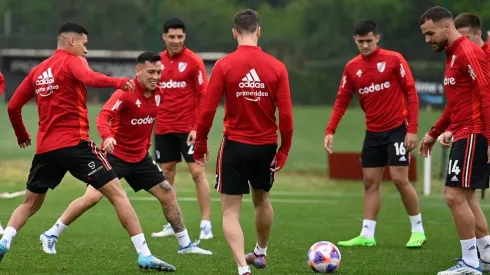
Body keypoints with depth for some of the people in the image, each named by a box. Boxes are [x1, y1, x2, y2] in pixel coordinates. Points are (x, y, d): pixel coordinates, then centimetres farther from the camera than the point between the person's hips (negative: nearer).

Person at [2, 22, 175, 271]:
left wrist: (21, 135, 32)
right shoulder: (71, 61, -3)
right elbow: (89, 78, -26)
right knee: (117, 193, -5)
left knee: (30, 203, 23)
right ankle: (144, 255, -13)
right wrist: (118, 82, -40)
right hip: (75, 143, -6)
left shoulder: (37, 71, 15)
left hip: (45, 147, 6)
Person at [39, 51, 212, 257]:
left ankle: (185, 244, 21)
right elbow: (103, 117, -32)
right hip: (115, 154, -7)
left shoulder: (158, 95, 1)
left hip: (140, 157, 7)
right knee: (92, 197, -16)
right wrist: (107, 137, -49)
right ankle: (50, 236, -2)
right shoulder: (126, 93, -20)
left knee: (168, 194, 7)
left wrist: (146, 143, 14)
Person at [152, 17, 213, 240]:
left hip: (188, 128, -5)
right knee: (166, 173, 7)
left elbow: (204, 96, -8)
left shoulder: (193, 61, -7)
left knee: (197, 172, -9)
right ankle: (172, 225, 16)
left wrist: (198, 127, -15)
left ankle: (206, 225, -7)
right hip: (163, 128, 5)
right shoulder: (159, 61, 8)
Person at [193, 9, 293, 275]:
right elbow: (286, 114, -6)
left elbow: (207, 109, -11)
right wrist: (284, 150, 4)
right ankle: (260, 253, 47)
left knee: (231, 211, 2)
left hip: (235, 145, -3)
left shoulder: (224, 65, -10)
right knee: (262, 199, 27)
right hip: (266, 146, 3)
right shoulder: (277, 67, -5)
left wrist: (200, 144, 2)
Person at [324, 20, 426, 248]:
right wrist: (330, 131, -6)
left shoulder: (394, 59, -9)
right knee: (370, 182, 4)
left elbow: (411, 93, -8)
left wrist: (412, 129, -15)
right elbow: (342, 101, 6)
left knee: (399, 178, -9)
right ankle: (367, 235, 7)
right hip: (373, 132, 5)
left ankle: (418, 230, 3)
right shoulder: (352, 67, 5)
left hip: (397, 129, -5)